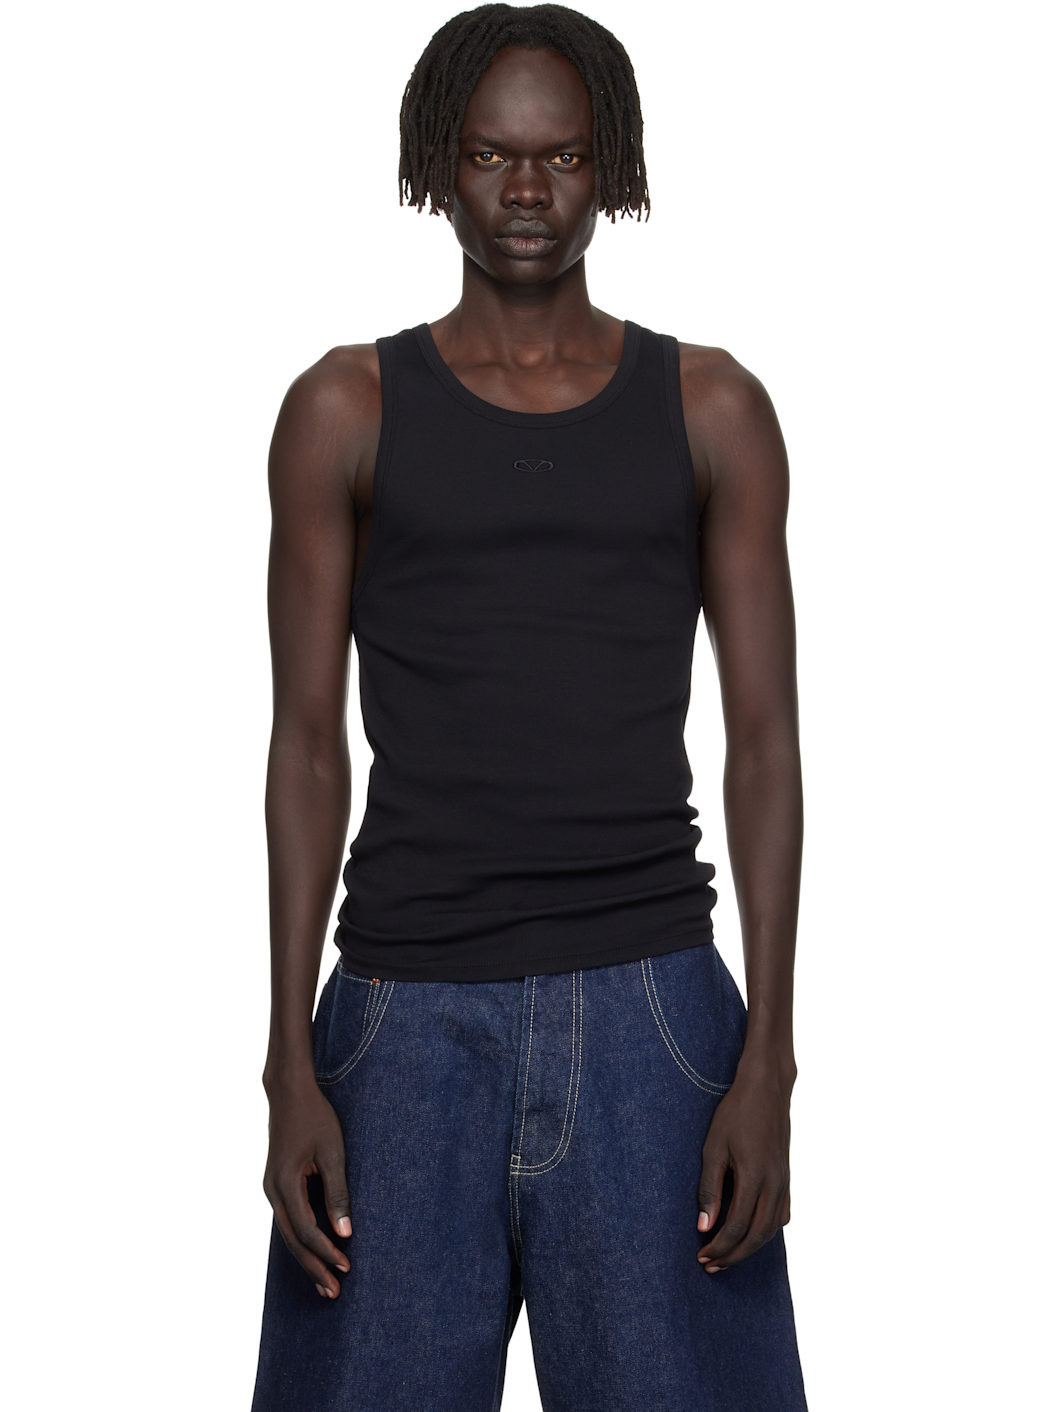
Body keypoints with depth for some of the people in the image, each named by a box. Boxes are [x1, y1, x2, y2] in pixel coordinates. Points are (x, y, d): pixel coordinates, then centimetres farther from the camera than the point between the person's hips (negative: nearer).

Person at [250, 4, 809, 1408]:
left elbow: (764, 741, 3)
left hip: (648, 1013, 0)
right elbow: (307, 743, 3)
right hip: (410, 1014, 0)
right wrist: (290, 1067, -3)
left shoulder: (710, 409, 6)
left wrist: (769, 1063, -5)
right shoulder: (346, 410, 5)